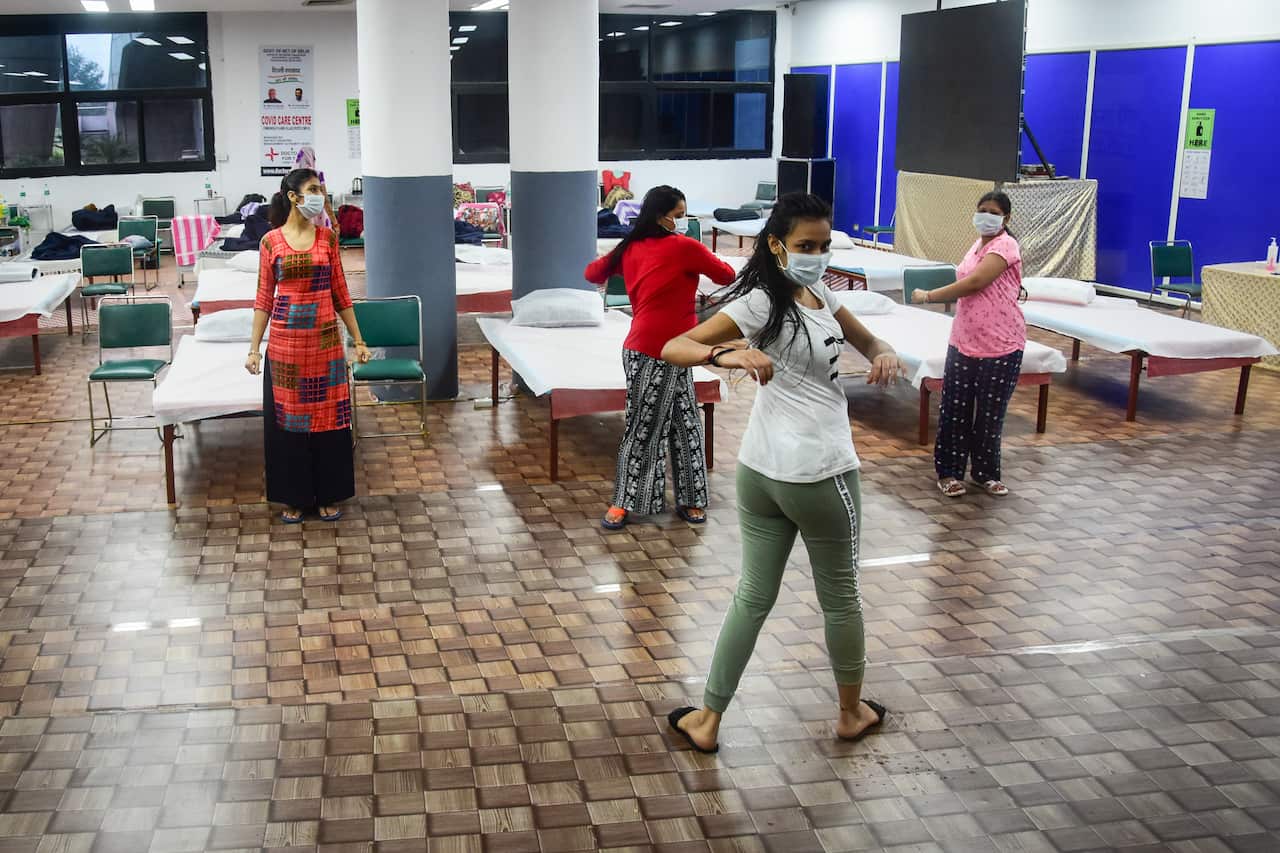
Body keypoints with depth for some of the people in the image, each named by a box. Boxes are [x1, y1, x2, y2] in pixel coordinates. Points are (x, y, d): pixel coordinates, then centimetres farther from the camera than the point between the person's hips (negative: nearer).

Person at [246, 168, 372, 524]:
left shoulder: (327, 237, 3)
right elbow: (264, 299, 1)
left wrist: (358, 340, 5)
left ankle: (328, 495, 20)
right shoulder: (271, 242, -2)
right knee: (288, 418, 6)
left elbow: (340, 293, 6)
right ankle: (294, 497, 20)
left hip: (326, 340, 1)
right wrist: (254, 348, -3)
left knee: (329, 417, 6)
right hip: (286, 341, -1)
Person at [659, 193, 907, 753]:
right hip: (819, 474, -8)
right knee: (839, 596, 13)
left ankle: (707, 720, 19)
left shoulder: (819, 294, 9)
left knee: (753, 596, 14)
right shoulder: (762, 302, -16)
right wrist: (728, 355, -40)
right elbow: (672, 348, -21)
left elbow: (869, 343, 17)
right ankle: (852, 713, 33)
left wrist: (886, 356, -7)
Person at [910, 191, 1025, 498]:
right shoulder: (978, 244, 14)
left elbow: (975, 283, -23)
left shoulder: (1005, 245, -13)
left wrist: (929, 296, -15)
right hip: (963, 342, 7)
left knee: (990, 413, 5)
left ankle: (986, 473, 21)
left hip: (1001, 345, -7)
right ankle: (949, 471, 16)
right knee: (954, 409, 5)